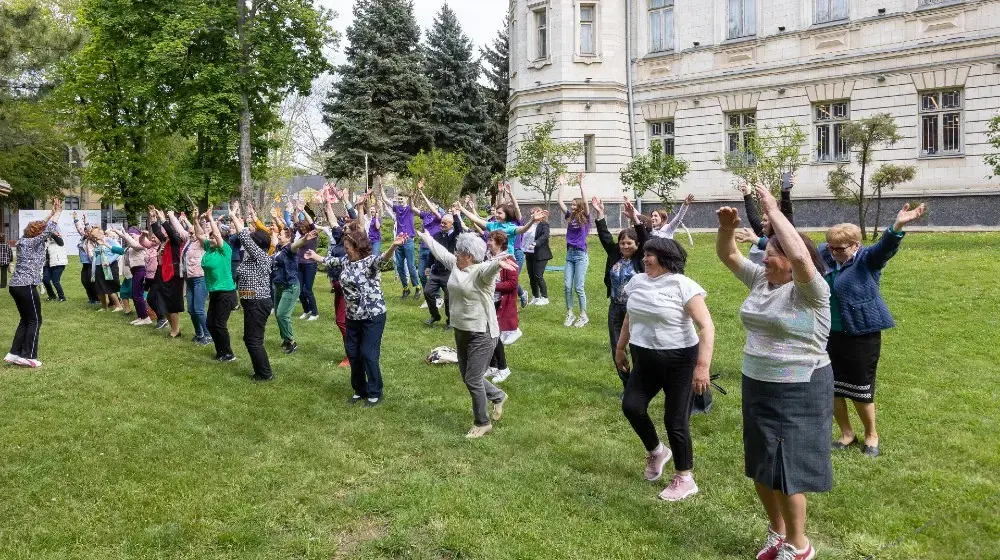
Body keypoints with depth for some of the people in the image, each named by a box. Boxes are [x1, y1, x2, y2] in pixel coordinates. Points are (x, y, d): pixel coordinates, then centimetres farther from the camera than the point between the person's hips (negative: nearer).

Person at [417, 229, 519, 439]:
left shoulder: (481, 271, -19)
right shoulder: (456, 265, 6)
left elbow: (489, 266, -43)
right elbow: (441, 252, 25)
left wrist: (498, 263, -66)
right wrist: (427, 238, 40)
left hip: (482, 334, -9)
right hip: (461, 331, 9)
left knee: (473, 380, -3)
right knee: (467, 376, 18)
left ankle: (482, 423, 16)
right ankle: (498, 396, 43)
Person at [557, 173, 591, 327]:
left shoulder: (585, 218, -4)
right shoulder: (570, 217, 8)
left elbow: (585, 201, -17)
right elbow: (560, 202, 7)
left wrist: (581, 184, -17)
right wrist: (562, 185, 5)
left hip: (581, 255, -5)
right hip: (569, 254, 5)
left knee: (579, 287, -4)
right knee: (567, 286, 3)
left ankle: (584, 316, 7)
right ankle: (570, 314, 13)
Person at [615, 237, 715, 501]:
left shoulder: (683, 285, -15)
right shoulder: (637, 281, 4)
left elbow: (706, 326, -19)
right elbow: (629, 317, 20)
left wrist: (703, 366, -25)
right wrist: (620, 348, 25)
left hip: (678, 361, -5)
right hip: (645, 360, 6)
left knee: (675, 419, 0)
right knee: (631, 406, -8)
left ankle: (684, 479, 20)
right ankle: (656, 452, 21)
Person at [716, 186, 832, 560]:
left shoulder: (811, 290, -17)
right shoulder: (760, 279, 4)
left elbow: (800, 255, -36)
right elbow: (727, 255, 8)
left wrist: (773, 211, -29)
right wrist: (727, 227, -13)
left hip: (799, 390, -7)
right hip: (757, 386, 8)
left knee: (786, 469, 0)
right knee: (761, 467, 16)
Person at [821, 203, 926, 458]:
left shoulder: (867, 259, -11)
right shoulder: (829, 258, 4)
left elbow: (884, 247, -31)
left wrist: (898, 226, -52)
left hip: (861, 337, -6)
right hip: (831, 335, 6)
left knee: (860, 390, 4)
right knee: (831, 388, 10)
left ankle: (871, 435, 29)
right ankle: (847, 434, 30)